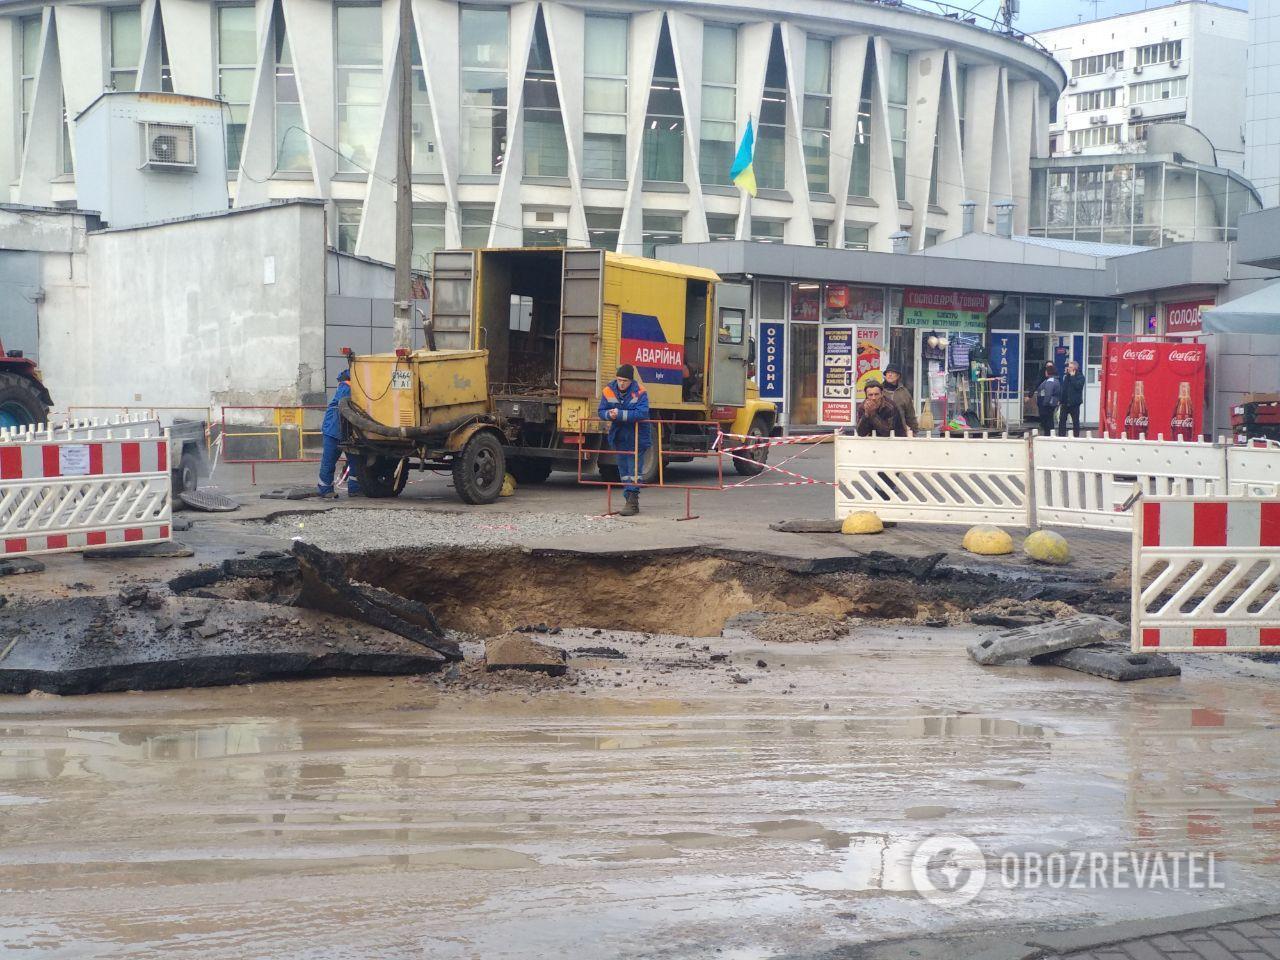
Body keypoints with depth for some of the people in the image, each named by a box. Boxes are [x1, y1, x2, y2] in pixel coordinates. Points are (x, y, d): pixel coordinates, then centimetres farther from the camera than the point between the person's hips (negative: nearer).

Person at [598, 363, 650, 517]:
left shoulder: (639, 392, -16)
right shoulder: (608, 391, -3)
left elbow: (642, 413, -28)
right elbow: (602, 412, 1)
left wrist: (620, 414, -32)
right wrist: (609, 415, -23)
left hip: (636, 437, -5)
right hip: (619, 437, 5)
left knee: (634, 470, -8)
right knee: (623, 470, 12)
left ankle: (632, 502, -9)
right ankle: (630, 500, 21)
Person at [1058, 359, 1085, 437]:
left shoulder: (1080, 376, -4)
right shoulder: (1066, 376, 10)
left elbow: (1078, 385, -22)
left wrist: (1072, 376, -15)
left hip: (1074, 403, -5)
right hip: (1065, 402, 5)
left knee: (1075, 421, 4)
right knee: (1062, 420, 3)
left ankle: (1076, 436, 11)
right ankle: (1061, 436, 8)